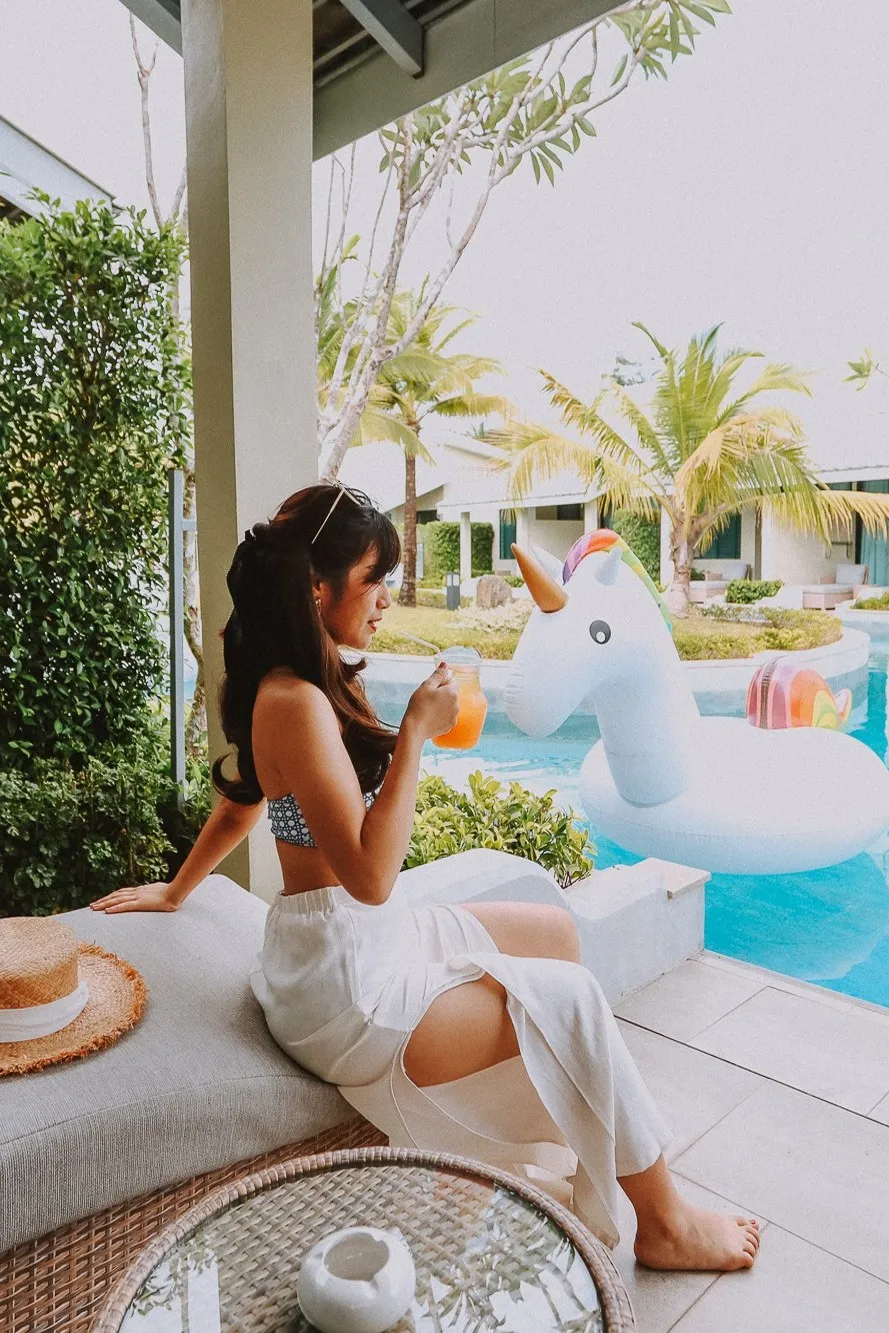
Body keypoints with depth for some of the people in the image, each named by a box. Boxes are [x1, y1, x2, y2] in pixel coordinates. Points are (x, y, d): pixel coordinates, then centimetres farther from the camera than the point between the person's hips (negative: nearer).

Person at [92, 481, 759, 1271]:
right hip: (342, 979, -10)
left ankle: (554, 1160, 24)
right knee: (570, 998, -10)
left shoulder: (310, 683, 7)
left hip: (374, 937, 10)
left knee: (555, 929, 14)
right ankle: (665, 1225, 12)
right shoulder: (295, 702, -24)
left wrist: (175, 892, 32)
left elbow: (240, 805, 19)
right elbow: (369, 875, -28)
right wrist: (415, 733, -25)